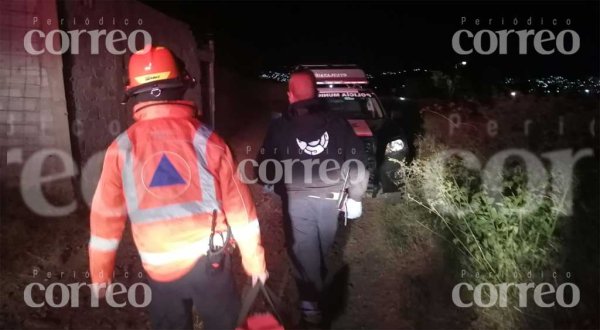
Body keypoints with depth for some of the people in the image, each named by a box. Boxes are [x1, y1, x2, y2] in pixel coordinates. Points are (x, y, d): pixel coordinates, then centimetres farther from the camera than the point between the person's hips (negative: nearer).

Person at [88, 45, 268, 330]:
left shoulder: (121, 149, -6)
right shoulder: (206, 139, -10)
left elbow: (106, 216, -1)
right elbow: (237, 205, -6)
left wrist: (100, 274, 12)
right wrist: (254, 261, 5)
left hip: (159, 270, 2)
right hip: (209, 261, -1)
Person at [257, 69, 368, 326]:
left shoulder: (280, 126, -2)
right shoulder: (337, 123, 3)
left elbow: (265, 165, 0)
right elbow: (357, 162, 2)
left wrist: (267, 182, 22)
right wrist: (355, 196, 11)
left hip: (297, 198, -2)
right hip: (330, 198, 3)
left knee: (304, 250, 7)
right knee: (320, 249, 20)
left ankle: (310, 302, 6)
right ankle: (316, 289, 40)